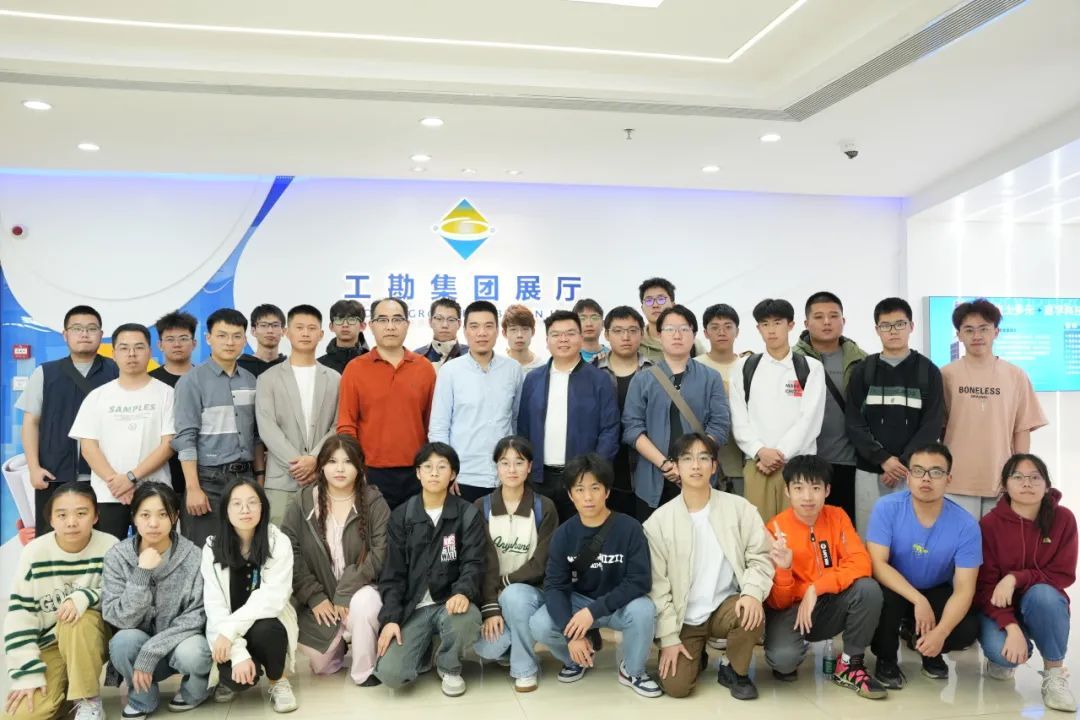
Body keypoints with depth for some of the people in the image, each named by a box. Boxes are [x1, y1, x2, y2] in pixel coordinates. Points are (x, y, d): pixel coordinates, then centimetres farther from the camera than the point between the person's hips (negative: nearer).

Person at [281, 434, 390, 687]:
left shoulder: (374, 502, -10)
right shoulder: (303, 503, -3)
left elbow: (381, 552, -17)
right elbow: (289, 553, -7)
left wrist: (345, 593, -22)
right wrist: (315, 597, -14)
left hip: (359, 589, -2)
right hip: (319, 595, 3)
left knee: (364, 603, -36)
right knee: (322, 666, 0)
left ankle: (365, 671, -10)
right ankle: (340, 642, 36)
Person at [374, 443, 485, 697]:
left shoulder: (468, 515, 0)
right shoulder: (401, 516, 5)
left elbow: (473, 563, -9)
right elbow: (393, 572, 2)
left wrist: (463, 592, -32)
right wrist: (390, 618, -11)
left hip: (450, 601, -1)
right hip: (412, 607, 1)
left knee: (465, 619, -38)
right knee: (390, 674, -22)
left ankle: (449, 666, -2)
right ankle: (424, 650, 16)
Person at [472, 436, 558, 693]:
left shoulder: (544, 508, -5)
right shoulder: (481, 508, -1)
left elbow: (541, 564, -9)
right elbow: (483, 562, -8)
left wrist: (504, 584, -15)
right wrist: (490, 607, -18)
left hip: (530, 591, -1)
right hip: (491, 594, 1)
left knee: (514, 595, -36)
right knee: (487, 647, -26)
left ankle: (525, 668, -13)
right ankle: (517, 644, 11)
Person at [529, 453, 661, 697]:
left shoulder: (629, 528, -18)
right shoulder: (563, 534, -10)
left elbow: (640, 581, -22)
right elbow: (555, 585, -13)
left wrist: (594, 611, -30)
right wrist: (571, 634, -28)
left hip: (619, 604, -2)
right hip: (578, 601, 2)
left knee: (643, 610, -35)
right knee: (539, 625, -25)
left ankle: (632, 670, -3)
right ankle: (578, 658, 10)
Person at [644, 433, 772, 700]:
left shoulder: (739, 508, -5)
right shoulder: (658, 521, -6)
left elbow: (760, 557, -6)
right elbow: (657, 585, -5)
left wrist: (753, 592, -27)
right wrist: (669, 638, -9)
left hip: (725, 606, 0)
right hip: (683, 618, 0)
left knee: (752, 613, -33)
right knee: (675, 686, -16)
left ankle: (735, 671, -1)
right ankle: (696, 655, 22)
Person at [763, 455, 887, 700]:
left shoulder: (837, 517, -6)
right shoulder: (775, 529, -15)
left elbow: (861, 564, -18)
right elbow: (778, 602, -13)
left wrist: (815, 589, -27)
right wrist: (783, 570, -34)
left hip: (831, 607, 3)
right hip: (792, 610, -3)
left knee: (868, 588, -27)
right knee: (782, 658, -33)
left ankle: (850, 666, -5)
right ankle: (794, 654, 8)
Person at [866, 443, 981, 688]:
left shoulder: (965, 525, -19)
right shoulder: (887, 508, -21)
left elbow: (964, 588, -21)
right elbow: (877, 563, -25)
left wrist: (940, 633, -36)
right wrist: (918, 600, -37)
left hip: (937, 593, 1)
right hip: (895, 588, -1)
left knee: (968, 629, -27)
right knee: (882, 596, -35)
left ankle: (929, 651, 10)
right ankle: (886, 659, -4)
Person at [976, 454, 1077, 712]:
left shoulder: (1063, 519, -11)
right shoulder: (989, 524, -15)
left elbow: (1063, 575, -12)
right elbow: (985, 585, -16)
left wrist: (1016, 578, -29)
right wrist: (1012, 628, -31)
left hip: (1044, 605, 1)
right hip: (1000, 607, -1)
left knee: (1042, 593, -35)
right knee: (1001, 649, -33)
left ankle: (1055, 672, -13)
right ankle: (1002, 659, 8)